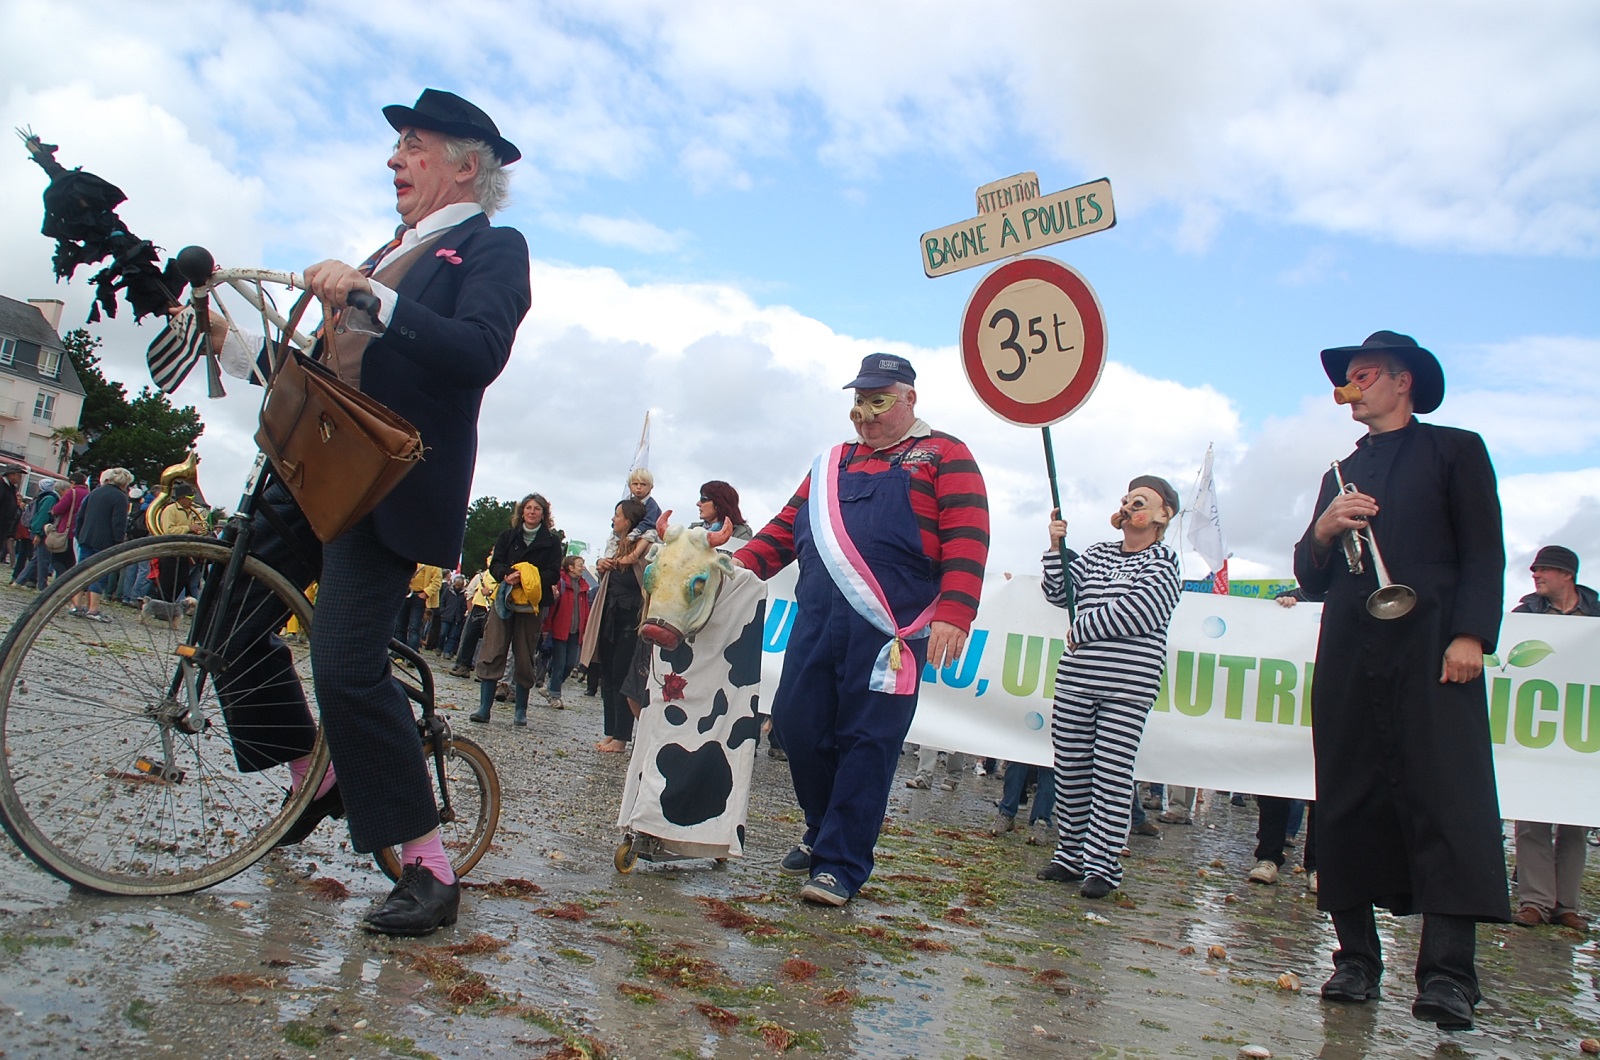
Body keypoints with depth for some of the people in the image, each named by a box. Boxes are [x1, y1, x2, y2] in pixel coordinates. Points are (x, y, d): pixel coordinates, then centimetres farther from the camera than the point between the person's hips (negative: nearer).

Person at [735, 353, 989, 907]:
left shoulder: (944, 455, 6)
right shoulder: (833, 463, 23)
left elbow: (966, 539, -6)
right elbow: (787, 527, 22)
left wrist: (952, 615, -18)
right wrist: (739, 566, 7)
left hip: (886, 628, -5)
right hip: (816, 620, 6)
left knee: (866, 741, -4)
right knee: (797, 723, 5)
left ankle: (839, 863, 5)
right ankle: (823, 830, 27)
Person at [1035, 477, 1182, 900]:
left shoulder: (1163, 563, 1)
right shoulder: (1096, 553, 18)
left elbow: (1137, 613, -13)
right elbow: (1059, 594, 15)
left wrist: (1080, 631, -6)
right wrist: (1056, 547, 3)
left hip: (1128, 688, -5)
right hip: (1075, 680, 5)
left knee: (1112, 776, -4)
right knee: (1070, 770, 7)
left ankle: (1102, 865, 2)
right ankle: (1069, 856, 18)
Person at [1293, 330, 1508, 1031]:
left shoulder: (1454, 449, 12)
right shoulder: (1343, 472, 25)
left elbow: (1484, 552, 1)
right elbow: (1309, 579, 20)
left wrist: (1470, 634, -13)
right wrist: (1323, 531, -1)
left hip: (1429, 647, -5)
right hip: (1349, 653, 5)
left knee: (1445, 796, -12)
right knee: (1347, 803, 2)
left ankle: (1448, 973, -13)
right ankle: (1357, 958, 8)